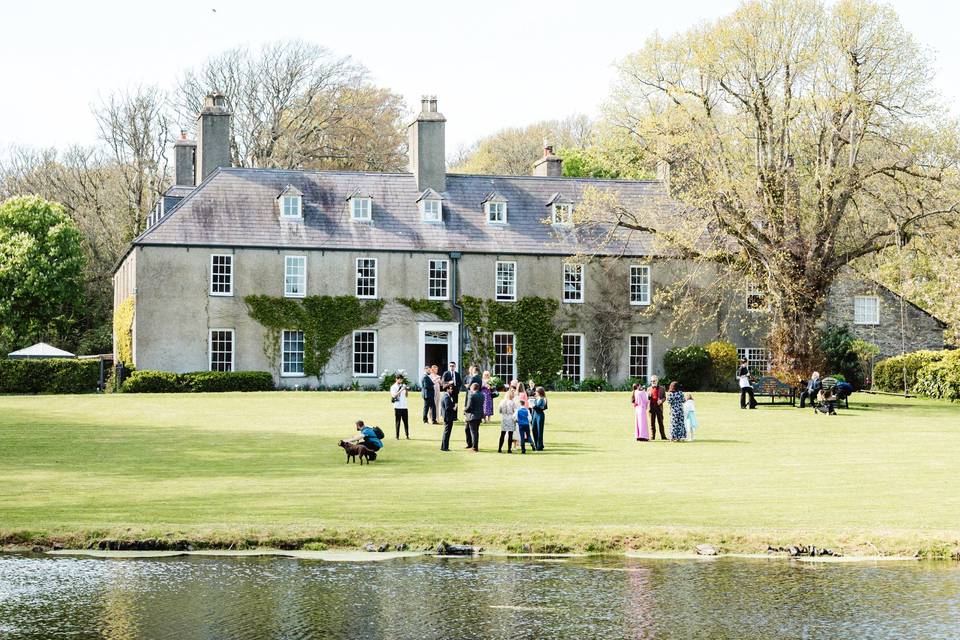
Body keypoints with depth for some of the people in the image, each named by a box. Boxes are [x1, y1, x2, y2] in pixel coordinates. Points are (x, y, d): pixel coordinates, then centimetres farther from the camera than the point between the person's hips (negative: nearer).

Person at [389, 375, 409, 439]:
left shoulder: (403, 386, 13)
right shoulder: (393, 387, 0)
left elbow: (406, 396, 14)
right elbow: (394, 395, -13)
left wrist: (406, 390, -4)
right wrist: (400, 390, -21)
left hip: (404, 406, 4)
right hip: (397, 407, -4)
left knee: (406, 422, 2)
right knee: (397, 422, -3)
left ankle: (407, 435, 4)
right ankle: (397, 436, -1)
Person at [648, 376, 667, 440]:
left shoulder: (662, 388, 8)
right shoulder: (649, 389, 14)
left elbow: (664, 397, 7)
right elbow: (647, 398, 14)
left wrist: (661, 400, -14)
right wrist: (649, 396, -9)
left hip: (659, 407, -2)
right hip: (652, 407, 2)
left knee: (661, 422, 0)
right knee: (652, 422, 1)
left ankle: (663, 436, 1)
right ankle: (652, 436, 3)